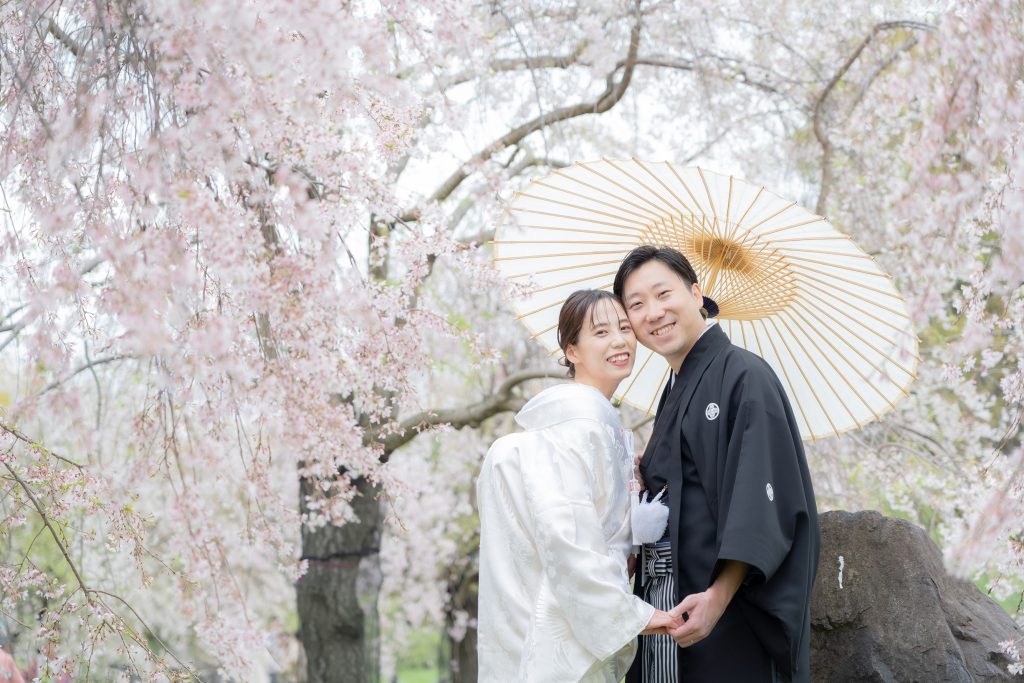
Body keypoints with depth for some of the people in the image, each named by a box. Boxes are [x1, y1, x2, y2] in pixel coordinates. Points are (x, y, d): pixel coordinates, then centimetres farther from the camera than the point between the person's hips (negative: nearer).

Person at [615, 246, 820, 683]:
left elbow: (764, 500, -18)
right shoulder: (675, 393, 16)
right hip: (669, 610, 8)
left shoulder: (743, 376, -9)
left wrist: (718, 596, -26)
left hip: (731, 615, -8)